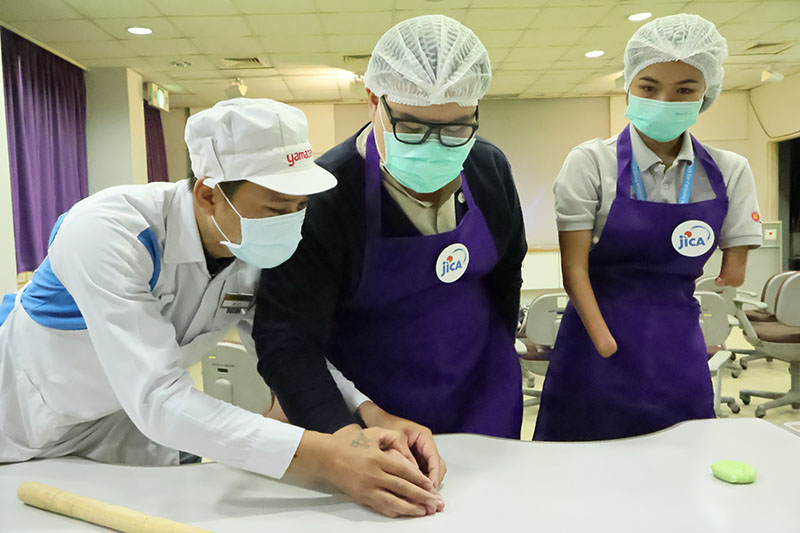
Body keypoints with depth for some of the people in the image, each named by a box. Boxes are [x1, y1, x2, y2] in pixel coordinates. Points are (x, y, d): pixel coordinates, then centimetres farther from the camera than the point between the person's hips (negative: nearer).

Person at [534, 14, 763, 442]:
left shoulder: (730, 173, 2)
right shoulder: (590, 163, -7)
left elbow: (732, 275, 8)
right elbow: (574, 269, -11)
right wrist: (610, 351, -16)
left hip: (680, 350, 3)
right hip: (596, 330, -2)